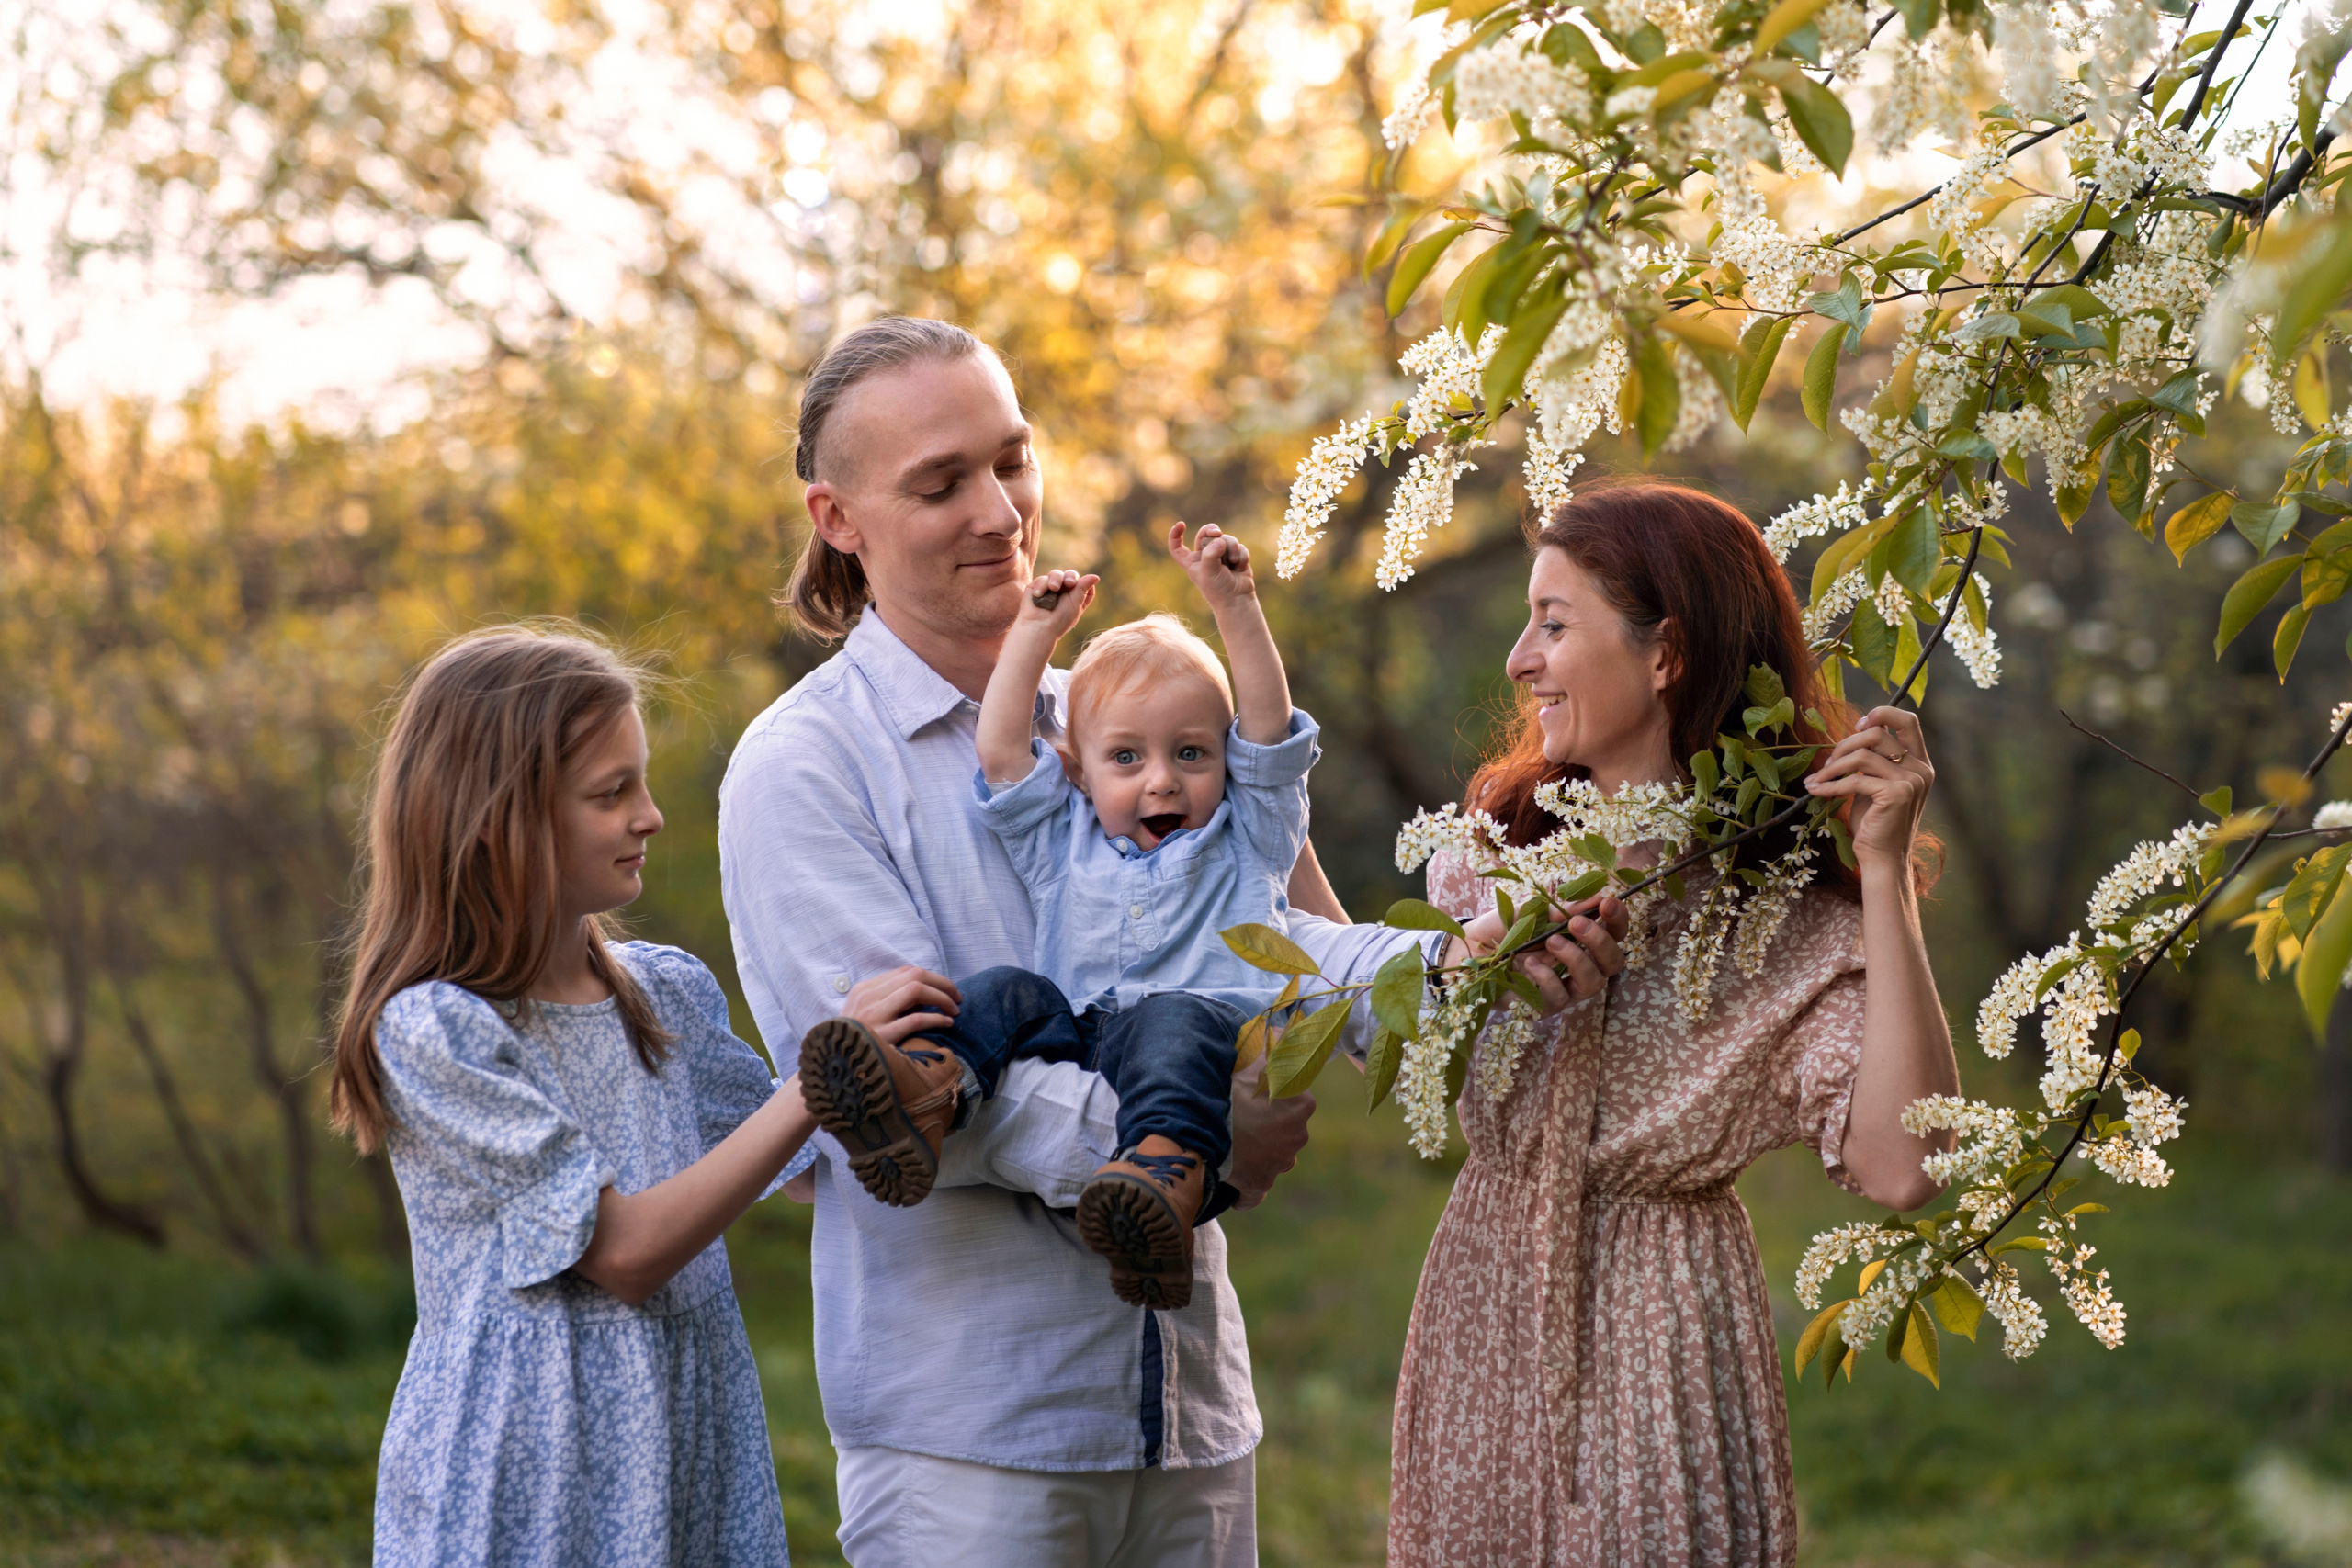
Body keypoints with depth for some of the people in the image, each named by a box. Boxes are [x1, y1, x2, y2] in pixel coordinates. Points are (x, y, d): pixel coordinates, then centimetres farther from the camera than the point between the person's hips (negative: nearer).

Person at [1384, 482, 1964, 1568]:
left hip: (1654, 1346, -5)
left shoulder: (1787, 910, -13)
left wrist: (1885, 870, -28)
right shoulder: (1504, 835, 3)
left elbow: (1897, 1167, -27)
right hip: (1481, 1314, 5)